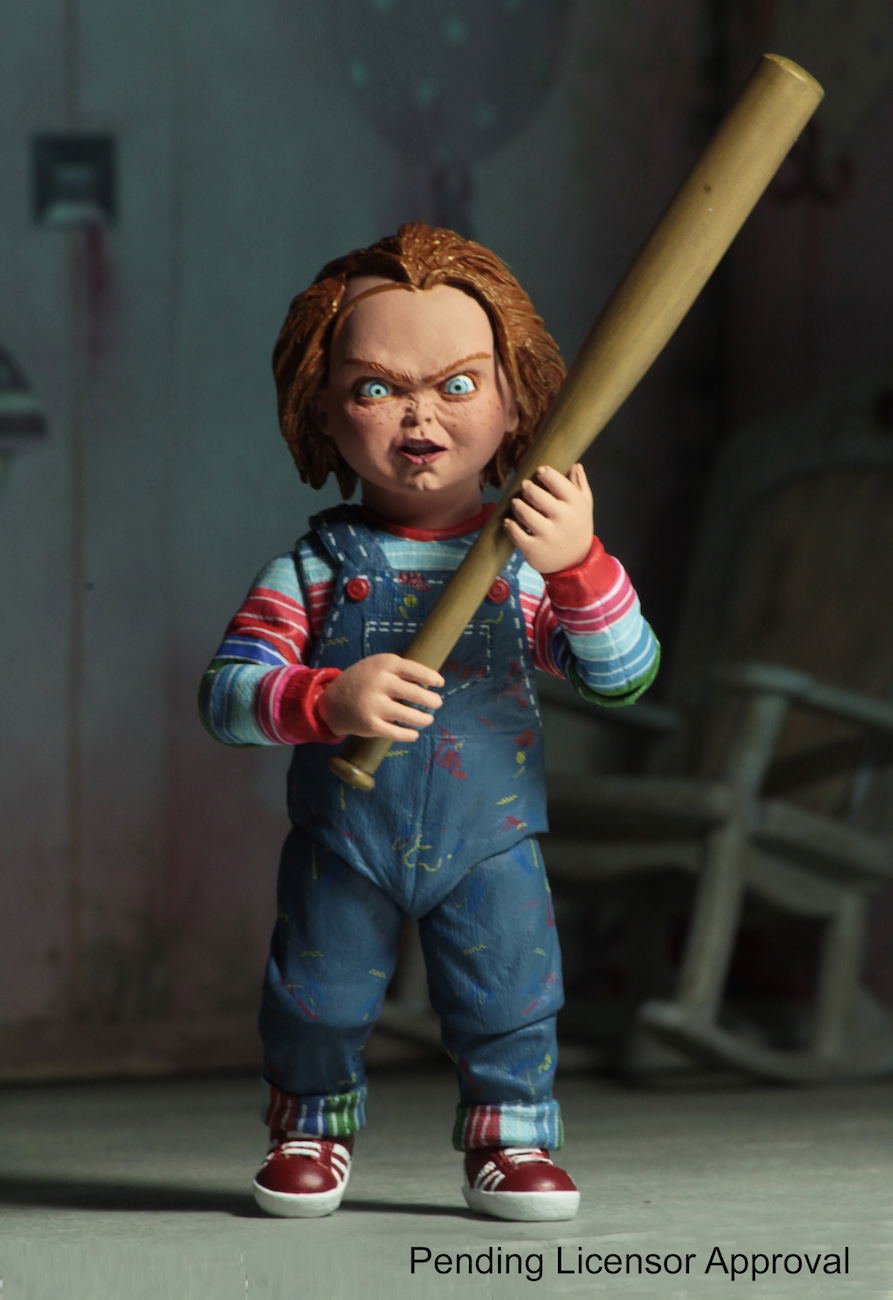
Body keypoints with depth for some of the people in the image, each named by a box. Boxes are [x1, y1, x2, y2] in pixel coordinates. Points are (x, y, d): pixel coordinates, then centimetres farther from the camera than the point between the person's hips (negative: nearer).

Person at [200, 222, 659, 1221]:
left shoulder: (533, 563, -6)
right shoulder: (314, 569, -8)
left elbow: (625, 676, -13)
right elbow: (226, 689, -13)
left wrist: (580, 566, -30)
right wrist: (328, 699, -33)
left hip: (489, 847, 0)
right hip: (341, 846, 0)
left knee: (510, 1002, 1)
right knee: (315, 1000, 10)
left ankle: (509, 1140, 23)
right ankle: (311, 1127, 35)